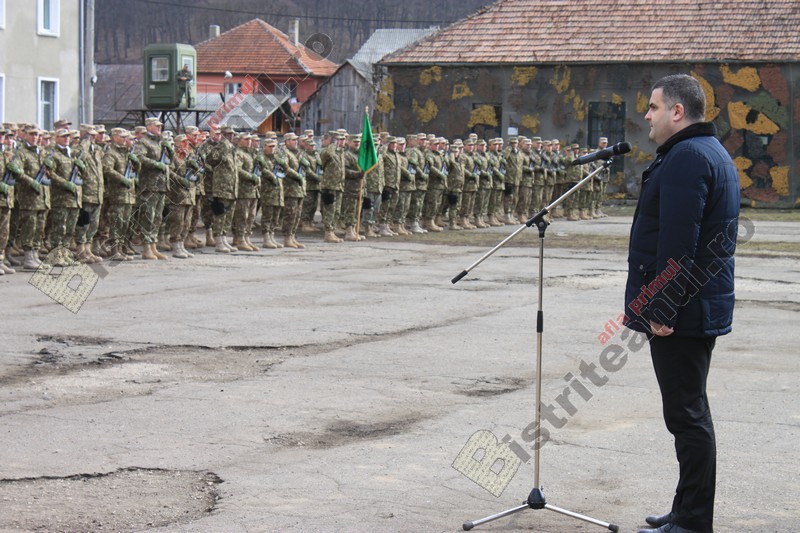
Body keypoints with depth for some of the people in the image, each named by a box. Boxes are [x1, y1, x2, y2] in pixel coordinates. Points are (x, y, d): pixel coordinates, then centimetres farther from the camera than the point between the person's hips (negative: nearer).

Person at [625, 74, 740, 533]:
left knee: (687, 414, -6)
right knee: (690, 413, 16)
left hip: (678, 313, -11)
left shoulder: (686, 158, -17)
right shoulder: (712, 152, 18)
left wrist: (662, 307, -22)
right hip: (700, 308, 11)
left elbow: (677, 242, -24)